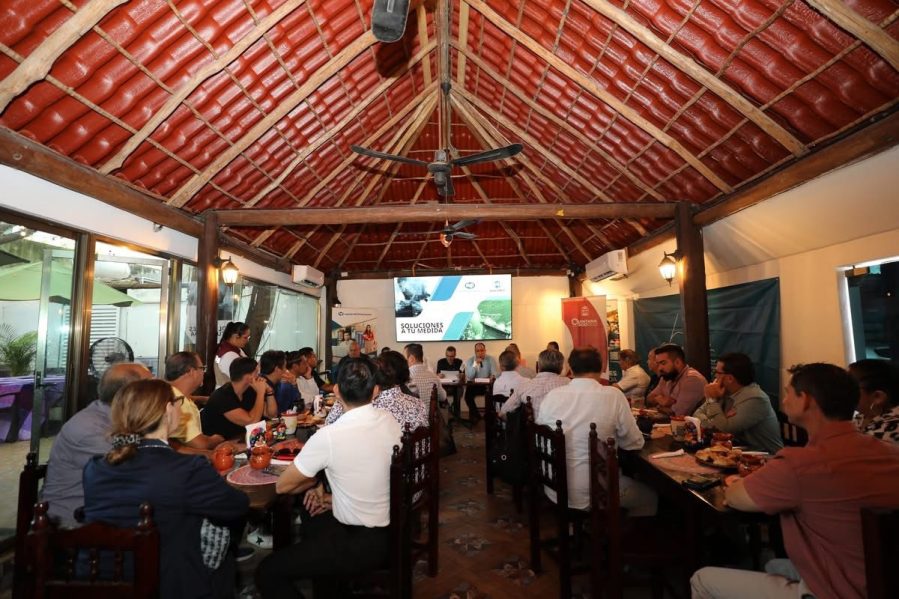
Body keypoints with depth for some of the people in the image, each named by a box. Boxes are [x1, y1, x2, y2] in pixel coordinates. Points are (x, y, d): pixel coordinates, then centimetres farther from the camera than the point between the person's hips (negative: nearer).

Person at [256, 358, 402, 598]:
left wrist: (315, 480, 9)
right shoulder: (391, 421, -5)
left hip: (361, 544, -7)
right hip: (388, 530, 8)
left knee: (267, 573, 6)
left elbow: (282, 486, -8)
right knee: (312, 521, 31)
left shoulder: (328, 436, -24)